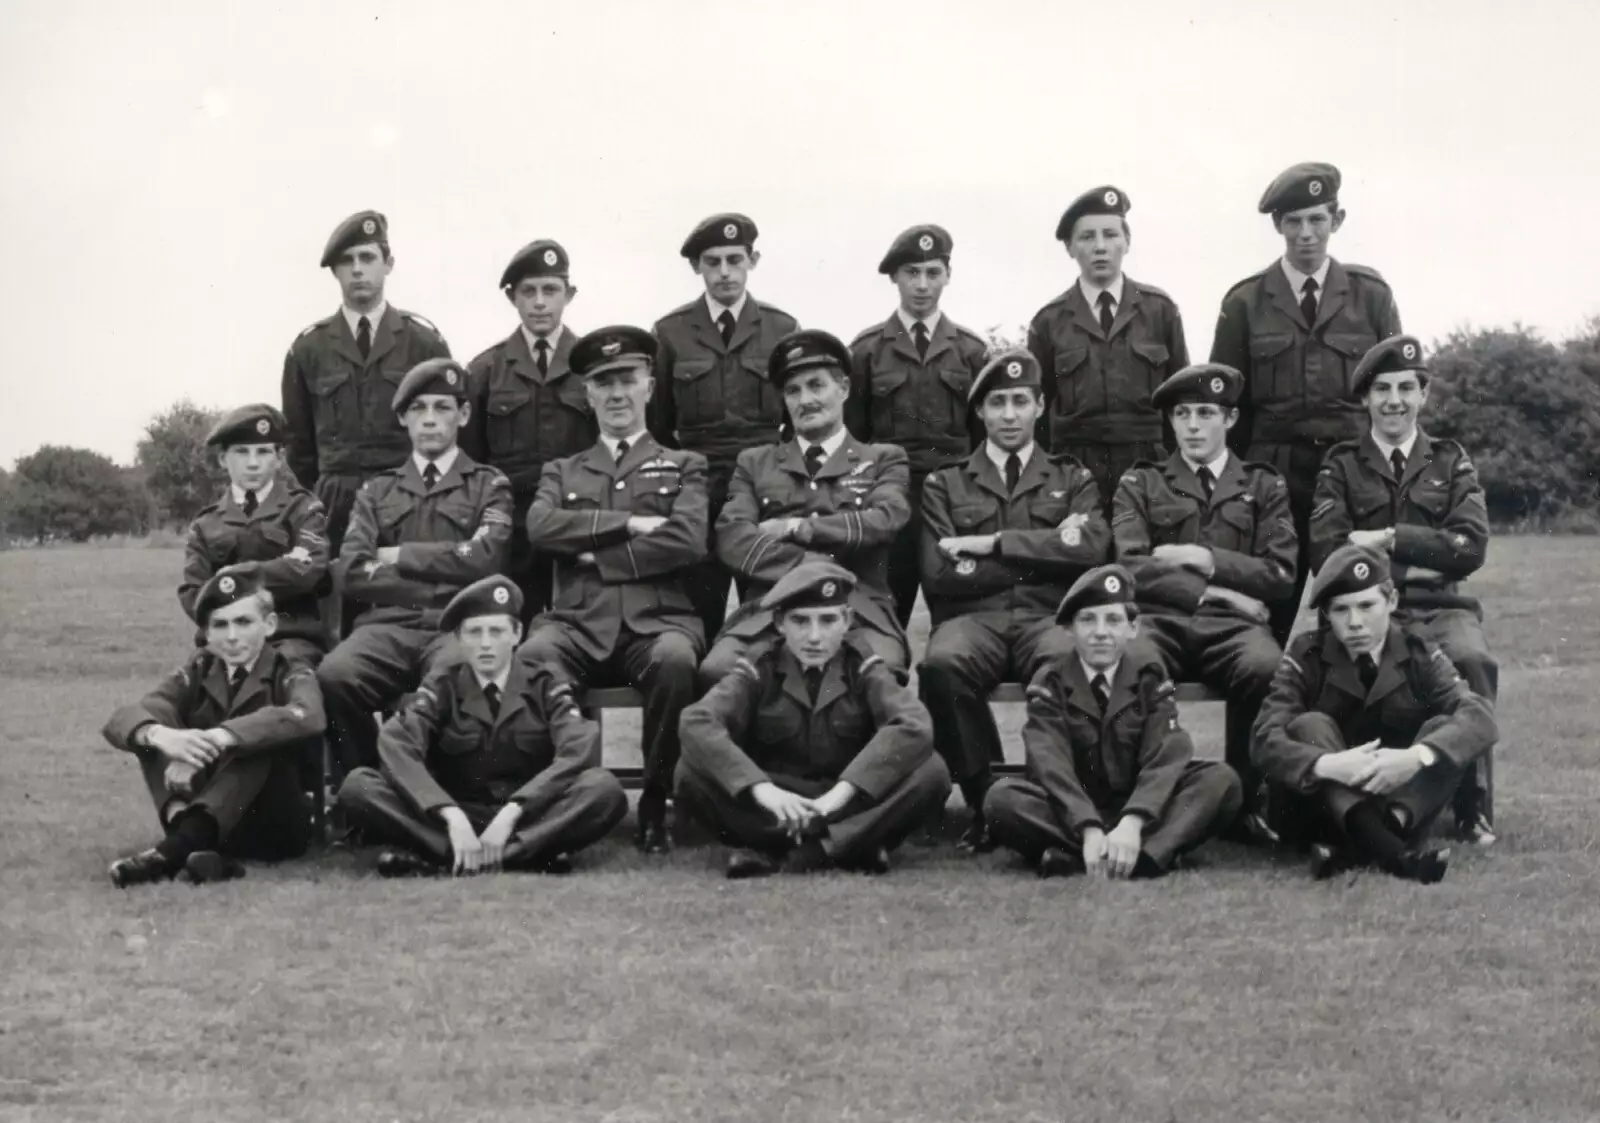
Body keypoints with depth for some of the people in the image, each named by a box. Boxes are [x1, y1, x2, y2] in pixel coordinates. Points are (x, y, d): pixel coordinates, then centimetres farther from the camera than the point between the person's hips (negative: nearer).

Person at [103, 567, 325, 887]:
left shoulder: (290, 676, -2)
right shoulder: (198, 673, 8)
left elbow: (307, 717, -29)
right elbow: (123, 718, -10)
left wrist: (218, 738, -41)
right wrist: (159, 734, -35)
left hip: (276, 827, -3)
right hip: (214, 829, 3)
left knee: (260, 742, -28)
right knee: (149, 731, -13)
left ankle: (174, 849, -43)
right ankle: (192, 844, -37)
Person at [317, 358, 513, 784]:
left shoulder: (489, 485, 16)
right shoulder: (376, 491, 21)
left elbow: (483, 557, -4)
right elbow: (352, 573, 5)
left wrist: (400, 556, 2)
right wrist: (444, 578, -1)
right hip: (388, 624, 2)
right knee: (333, 677, -31)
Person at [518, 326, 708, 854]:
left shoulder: (684, 466, 19)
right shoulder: (562, 471, 25)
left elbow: (687, 541, -1)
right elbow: (540, 528, 2)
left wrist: (595, 554, -1)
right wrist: (629, 524, -5)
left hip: (658, 619, -1)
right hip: (580, 621, 1)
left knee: (676, 659, -38)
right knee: (530, 657, -34)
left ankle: (655, 805, -19)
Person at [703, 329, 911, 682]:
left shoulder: (884, 460, 20)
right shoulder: (754, 462, 23)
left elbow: (885, 520, -1)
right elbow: (732, 538, 5)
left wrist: (796, 528, -1)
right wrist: (813, 567, -9)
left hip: (859, 609, -1)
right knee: (717, 669, -30)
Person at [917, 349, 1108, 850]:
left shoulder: (1072, 479, 21)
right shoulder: (944, 485, 19)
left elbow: (1091, 547, 0)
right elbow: (939, 574, 2)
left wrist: (994, 543, -4)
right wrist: (1045, 550, 1)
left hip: (1049, 616, 0)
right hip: (973, 618, 0)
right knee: (941, 664, -36)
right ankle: (985, 803, -20)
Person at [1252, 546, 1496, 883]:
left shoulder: (1420, 656, -3)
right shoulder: (1305, 657, -6)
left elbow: (1479, 717, -20)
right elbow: (1267, 740, -19)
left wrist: (1417, 757, -40)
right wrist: (1327, 765, -40)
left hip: (1400, 798, 1)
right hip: (1323, 805, -1)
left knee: (1445, 730, -22)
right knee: (1309, 726, -27)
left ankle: (1356, 849, -41)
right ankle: (1388, 849, -51)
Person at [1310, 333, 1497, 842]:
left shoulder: (1450, 461, 15)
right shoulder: (1340, 466, 12)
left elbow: (1471, 547, 0)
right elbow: (1328, 554, -4)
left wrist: (1391, 539, -6)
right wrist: (1419, 562, -6)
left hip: (1442, 608, 1)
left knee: (1474, 662, -33)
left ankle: (1474, 808, -21)